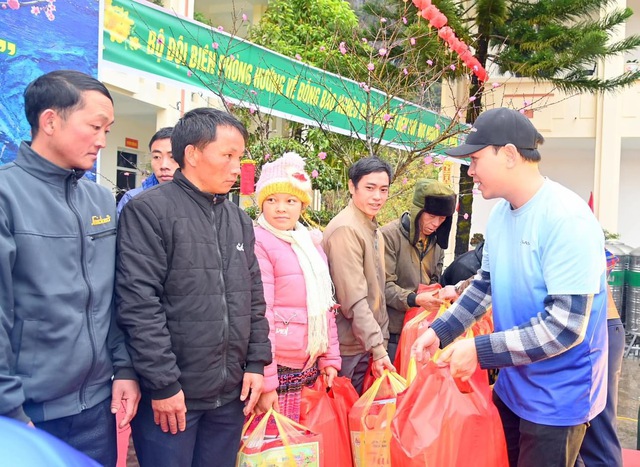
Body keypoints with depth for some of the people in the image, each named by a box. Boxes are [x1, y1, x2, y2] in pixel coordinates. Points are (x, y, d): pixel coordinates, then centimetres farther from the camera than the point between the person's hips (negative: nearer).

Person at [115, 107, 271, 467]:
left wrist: (256, 363, 6)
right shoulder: (149, 211, -10)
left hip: (232, 393, 6)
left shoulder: (240, 219, 11)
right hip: (172, 394, -6)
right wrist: (163, 384, -16)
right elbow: (139, 303, -15)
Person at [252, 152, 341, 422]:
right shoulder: (259, 242, -11)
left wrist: (330, 358, 11)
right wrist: (266, 381, -16)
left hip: (311, 369, 7)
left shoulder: (311, 243, 11)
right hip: (277, 368, -6)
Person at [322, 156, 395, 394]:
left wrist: (383, 338, 13)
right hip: (349, 347, -8)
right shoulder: (345, 229, -19)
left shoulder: (374, 230, 10)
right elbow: (353, 299, -23)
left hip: (369, 342, 8)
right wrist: (377, 347, -22)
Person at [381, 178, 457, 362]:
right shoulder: (389, 235, -13)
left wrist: (438, 297, -3)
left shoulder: (436, 240, 11)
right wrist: (414, 299, -29)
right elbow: (385, 286, -15)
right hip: (394, 330, -6)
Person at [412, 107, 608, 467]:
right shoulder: (500, 213, 1)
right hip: (512, 387, 7)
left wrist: (480, 350, -23)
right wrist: (440, 331, 4)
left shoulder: (566, 218, -24)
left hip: (557, 398, -7)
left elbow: (565, 325, -26)